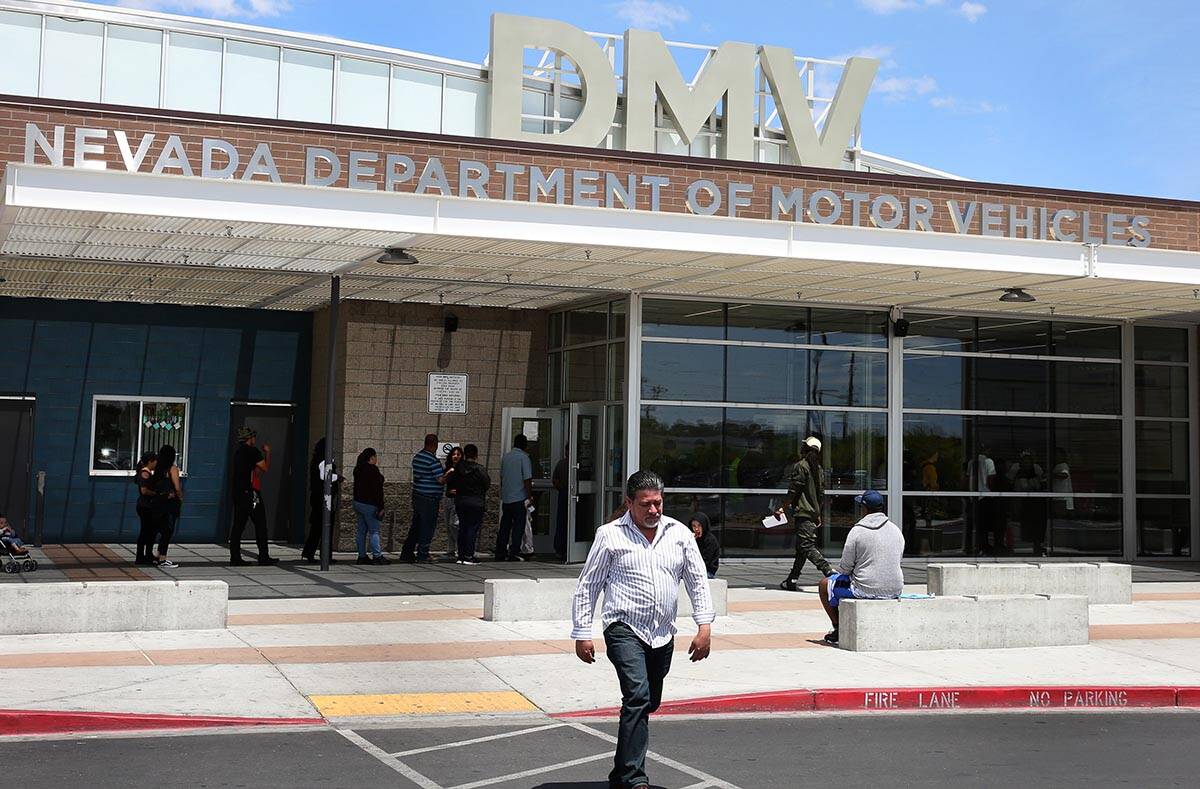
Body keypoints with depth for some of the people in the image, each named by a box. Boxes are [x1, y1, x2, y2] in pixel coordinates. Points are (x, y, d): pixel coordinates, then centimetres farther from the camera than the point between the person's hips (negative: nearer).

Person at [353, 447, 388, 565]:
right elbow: (376, 490, -19)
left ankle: (362, 556, 14)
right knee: (374, 530, -5)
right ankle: (377, 556, -5)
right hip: (369, 504, -9)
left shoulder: (359, 469, 10)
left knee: (361, 530, 11)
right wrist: (380, 507, -17)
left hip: (358, 502, 9)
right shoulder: (372, 469, -16)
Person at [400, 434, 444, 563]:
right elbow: (441, 480, -19)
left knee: (415, 526, 14)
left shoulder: (416, 457, 9)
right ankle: (422, 555, 4)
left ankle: (407, 553, 15)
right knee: (427, 528, 1)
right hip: (429, 499, -8)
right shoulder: (433, 460, -16)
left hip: (417, 495, 8)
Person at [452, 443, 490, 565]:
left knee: (462, 528, 12)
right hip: (476, 502, -5)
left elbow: (453, 484, 4)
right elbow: (487, 484, -6)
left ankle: (461, 555, 13)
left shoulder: (458, 468, 0)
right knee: (473, 528, -1)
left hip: (460, 501, 5)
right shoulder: (480, 469, -13)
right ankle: (469, 556, -6)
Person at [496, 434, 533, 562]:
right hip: (519, 497, -6)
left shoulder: (505, 456, 9)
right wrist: (530, 496, -8)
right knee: (518, 526, -2)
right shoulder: (524, 457, -9)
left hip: (505, 498, 6)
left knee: (504, 526, 11)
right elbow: (527, 479, -13)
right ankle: (514, 553, -7)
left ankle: (500, 553, 13)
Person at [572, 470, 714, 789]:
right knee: (638, 697, -21)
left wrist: (705, 625, 0)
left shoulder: (679, 533, 7)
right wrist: (582, 633, -1)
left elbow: (698, 580, 10)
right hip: (625, 629, -5)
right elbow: (588, 585, 2)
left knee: (648, 704, 12)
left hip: (662, 636, 5)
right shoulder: (610, 535, -2)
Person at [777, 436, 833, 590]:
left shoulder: (800, 466, -10)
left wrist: (783, 508, -8)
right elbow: (821, 494, 17)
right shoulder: (819, 469, 14)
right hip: (814, 514, 9)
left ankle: (830, 572, -23)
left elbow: (793, 491, -13)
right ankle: (791, 580, 15)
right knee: (801, 547, 11)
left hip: (803, 513, -8)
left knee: (806, 546, -11)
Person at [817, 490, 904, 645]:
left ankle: (838, 629, 19)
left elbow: (845, 567, -8)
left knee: (825, 584, 17)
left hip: (867, 589, -6)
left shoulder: (857, 531, -12)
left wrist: (839, 572, 16)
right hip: (894, 591, 6)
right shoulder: (896, 530, 5)